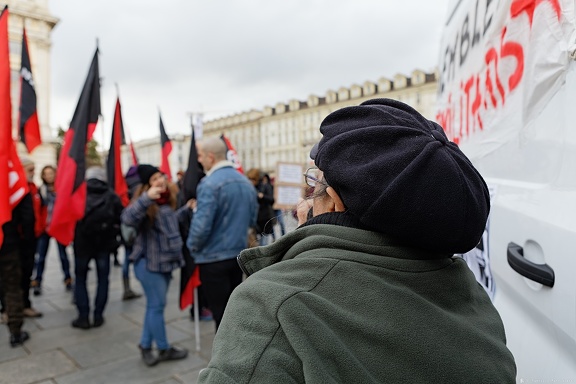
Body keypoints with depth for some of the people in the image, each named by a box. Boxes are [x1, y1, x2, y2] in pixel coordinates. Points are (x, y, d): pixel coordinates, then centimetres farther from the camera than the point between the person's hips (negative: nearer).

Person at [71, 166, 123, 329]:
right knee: (103, 278, 11)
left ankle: (83, 317, 9)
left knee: (80, 278, 12)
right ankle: (98, 316, 13)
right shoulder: (111, 196, -1)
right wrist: (116, 237, 6)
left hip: (82, 242, 0)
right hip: (104, 243, 0)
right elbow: (120, 219, -5)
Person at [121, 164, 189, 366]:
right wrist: (147, 198, -47)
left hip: (166, 261, 8)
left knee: (155, 305, 16)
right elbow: (127, 218, -37)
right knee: (157, 305, 3)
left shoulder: (167, 200, 9)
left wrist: (185, 209, 29)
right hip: (149, 262, -8)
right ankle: (165, 349, 18)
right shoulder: (146, 202, -16)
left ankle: (146, 345, 30)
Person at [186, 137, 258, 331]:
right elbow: (252, 220, 13)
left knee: (221, 314, 3)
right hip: (238, 255, 8)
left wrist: (192, 246, -5)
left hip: (214, 259, -7)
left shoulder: (209, 184, -18)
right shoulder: (245, 181, 6)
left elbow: (201, 226, -23)